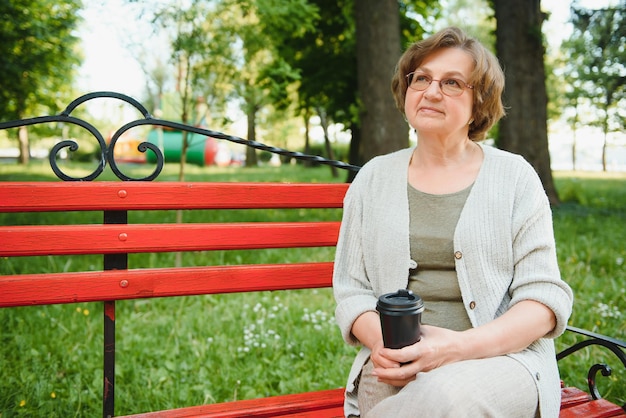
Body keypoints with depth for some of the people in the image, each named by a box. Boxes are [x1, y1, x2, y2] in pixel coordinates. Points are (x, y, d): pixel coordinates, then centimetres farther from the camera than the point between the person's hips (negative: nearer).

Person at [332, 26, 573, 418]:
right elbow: (350, 290, 9)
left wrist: (461, 346, -19)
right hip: (394, 369, 1)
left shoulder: (515, 176, 6)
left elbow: (545, 297, -1)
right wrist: (381, 341, -14)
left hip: (504, 359, 0)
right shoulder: (373, 178, 12)